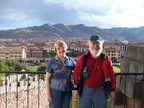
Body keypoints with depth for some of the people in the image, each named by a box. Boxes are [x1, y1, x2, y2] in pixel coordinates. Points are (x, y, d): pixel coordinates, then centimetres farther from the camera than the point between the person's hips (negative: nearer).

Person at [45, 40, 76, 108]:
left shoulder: (71, 60, 2)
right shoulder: (52, 62, -6)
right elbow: (47, 78, -4)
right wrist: (48, 94, -7)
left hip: (68, 91, 3)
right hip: (55, 90, -3)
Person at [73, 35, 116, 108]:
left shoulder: (106, 60, -1)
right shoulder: (82, 58, -2)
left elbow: (111, 75, 1)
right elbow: (76, 74, 1)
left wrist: (112, 90, 0)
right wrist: (76, 89, -1)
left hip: (100, 91, 0)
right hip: (85, 90, 0)